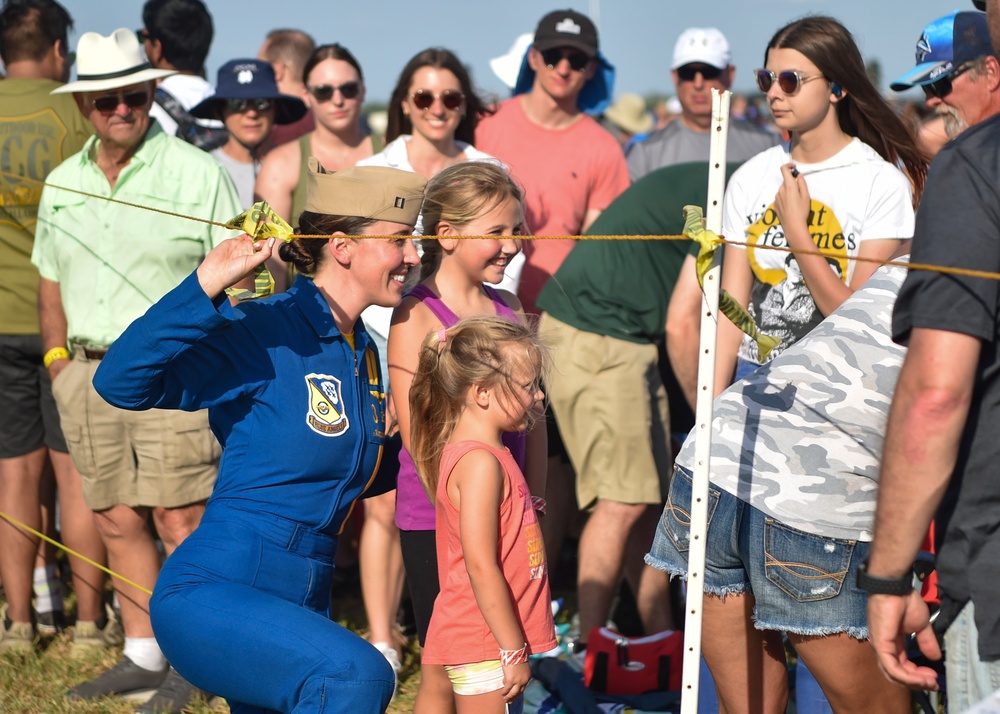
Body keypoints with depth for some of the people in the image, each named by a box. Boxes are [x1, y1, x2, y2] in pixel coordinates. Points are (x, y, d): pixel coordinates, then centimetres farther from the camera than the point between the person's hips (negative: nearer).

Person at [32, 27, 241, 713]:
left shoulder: (197, 173, -3)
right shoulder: (63, 183, 13)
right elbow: (51, 282, 22)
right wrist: (59, 363, 15)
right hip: (91, 373, 5)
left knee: (181, 520, -7)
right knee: (118, 520, 8)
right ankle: (143, 654, 17)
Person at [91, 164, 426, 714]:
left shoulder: (361, 352, 13)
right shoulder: (266, 332, -11)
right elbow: (120, 382, -23)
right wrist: (207, 286, -31)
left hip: (301, 606, 9)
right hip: (210, 594, -9)